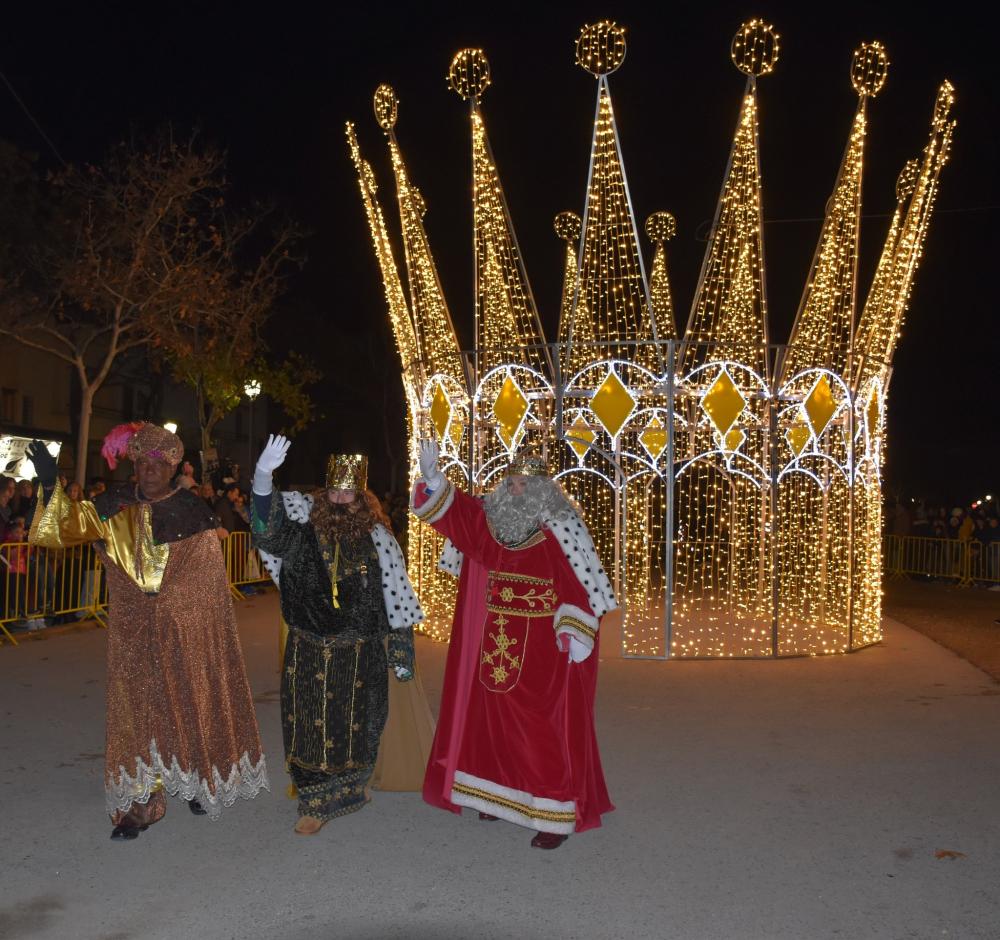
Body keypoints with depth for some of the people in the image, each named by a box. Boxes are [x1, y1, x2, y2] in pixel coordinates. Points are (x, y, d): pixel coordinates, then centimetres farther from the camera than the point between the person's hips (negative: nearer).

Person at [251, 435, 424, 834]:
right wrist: (263, 477, -43)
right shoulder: (306, 528, -6)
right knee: (310, 724, 8)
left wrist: (401, 654, 1)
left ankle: (350, 791, 37)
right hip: (309, 650, 0)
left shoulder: (376, 538, -5)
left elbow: (395, 599, 0)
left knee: (355, 725, 12)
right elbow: (269, 526, -25)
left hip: (360, 654, 0)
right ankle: (316, 803, 29)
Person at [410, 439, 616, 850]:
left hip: (543, 652, -5)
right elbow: (451, 508, 1)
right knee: (495, 722, 15)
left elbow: (581, 584, -13)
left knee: (545, 730, 0)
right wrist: (431, 476, -18)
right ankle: (503, 796, 33)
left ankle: (558, 815, 12)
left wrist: (574, 634, -19)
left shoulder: (561, 530, -11)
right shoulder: (490, 520, 4)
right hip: (498, 648, 6)